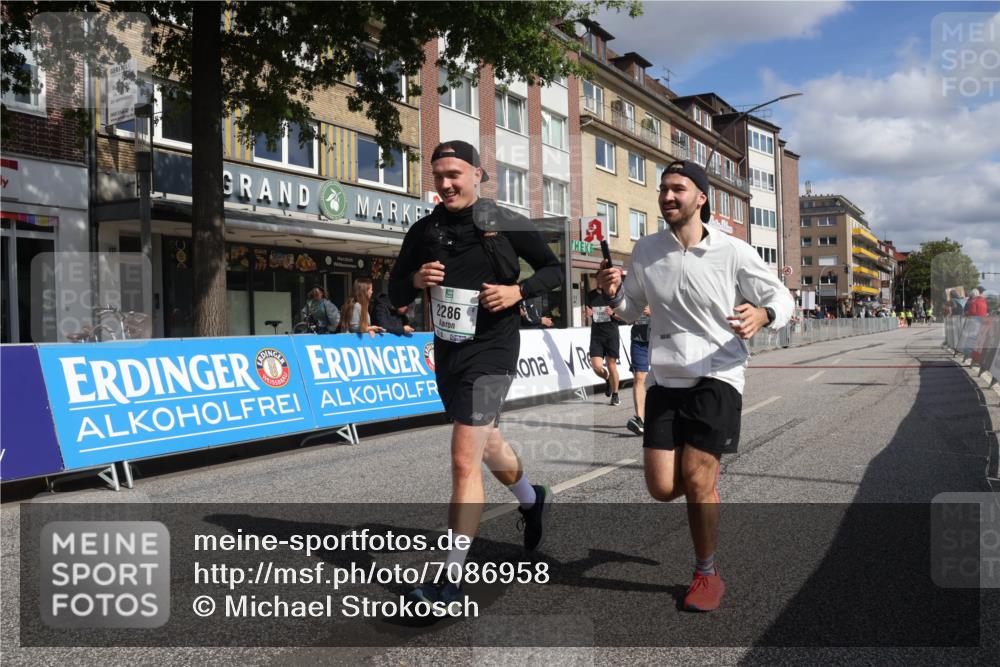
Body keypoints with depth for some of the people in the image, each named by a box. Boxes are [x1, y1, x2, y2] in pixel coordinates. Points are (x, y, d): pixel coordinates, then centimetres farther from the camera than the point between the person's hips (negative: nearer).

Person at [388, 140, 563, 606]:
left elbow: (555, 270, 3)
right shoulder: (423, 231, 4)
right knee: (488, 446, 23)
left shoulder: (507, 224, -6)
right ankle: (532, 501, 53)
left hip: (491, 351, -6)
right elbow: (395, 294, 8)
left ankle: (452, 576, -4)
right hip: (447, 352, 6)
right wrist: (416, 279, -14)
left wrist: (518, 290, -15)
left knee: (464, 460, -13)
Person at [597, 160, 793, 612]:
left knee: (696, 478, -9)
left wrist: (762, 315, -23)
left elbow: (782, 298, 1)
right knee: (662, 488, -1)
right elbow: (631, 309, 15)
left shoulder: (734, 253, -8)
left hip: (717, 376, -3)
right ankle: (708, 474, 37)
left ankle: (707, 574, 15)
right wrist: (614, 294, -8)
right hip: (664, 379, 3)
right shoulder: (646, 250, 2)